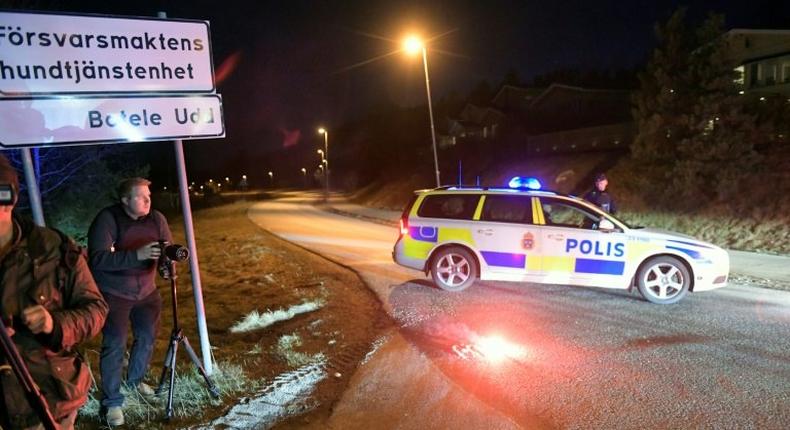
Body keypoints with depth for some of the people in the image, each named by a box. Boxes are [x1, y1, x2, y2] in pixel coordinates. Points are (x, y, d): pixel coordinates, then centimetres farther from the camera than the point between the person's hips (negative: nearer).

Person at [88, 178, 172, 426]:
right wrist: (137, 254, -38)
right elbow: (97, 258, -28)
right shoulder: (107, 219, -19)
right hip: (114, 294, -5)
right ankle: (112, 402, 9)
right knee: (115, 345, -6)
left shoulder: (156, 218, -5)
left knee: (148, 337, 14)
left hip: (146, 291, 5)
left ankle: (135, 380, 39)